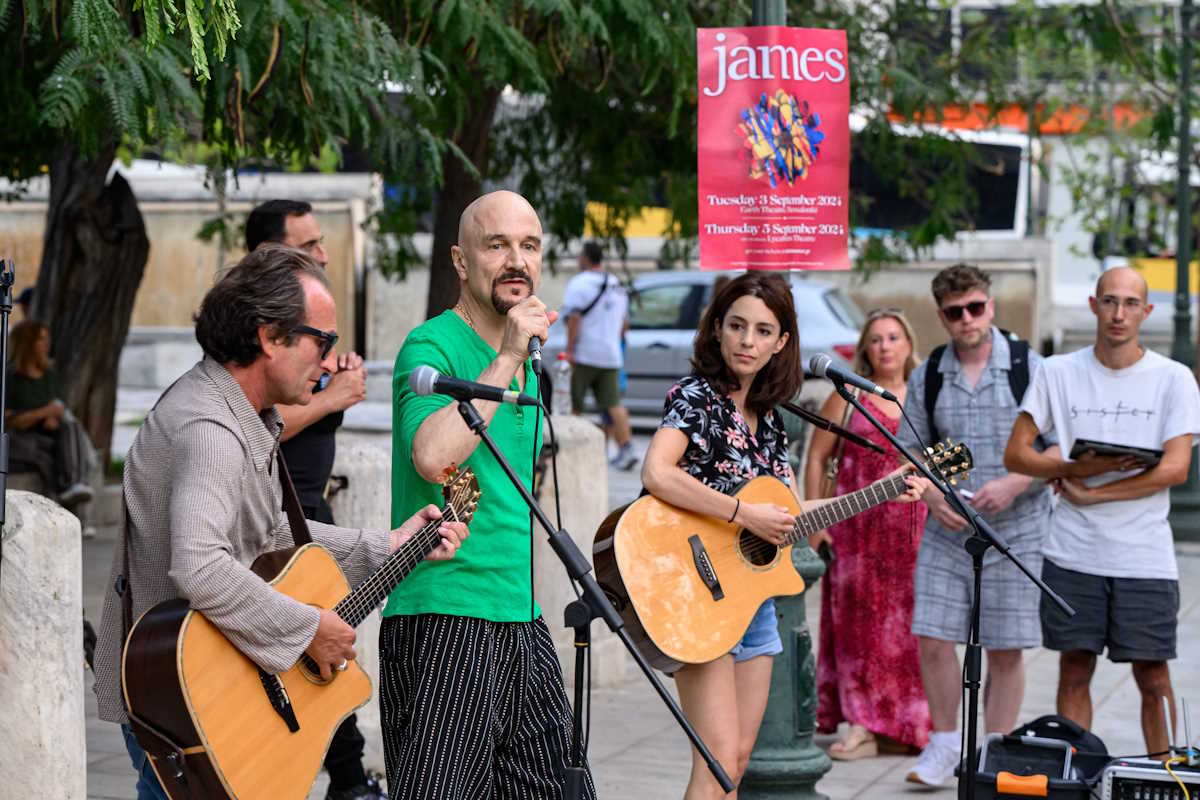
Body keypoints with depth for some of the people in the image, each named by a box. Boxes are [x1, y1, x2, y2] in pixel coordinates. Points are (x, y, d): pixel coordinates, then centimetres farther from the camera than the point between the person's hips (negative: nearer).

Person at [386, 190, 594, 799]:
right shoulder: (431, 348, -9)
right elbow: (432, 456, -29)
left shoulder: (529, 362, 16)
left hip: (522, 620, 8)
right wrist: (508, 359, -22)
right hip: (442, 620, -8)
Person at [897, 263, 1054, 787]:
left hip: (1014, 532, -2)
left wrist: (1014, 484, -16)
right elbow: (910, 449, 13)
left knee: (1005, 650, 1)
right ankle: (945, 743, 18)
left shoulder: (1029, 368, -2)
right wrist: (932, 496, -6)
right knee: (933, 640, -2)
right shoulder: (927, 377, 6)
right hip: (946, 532, 2)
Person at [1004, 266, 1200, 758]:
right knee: (1075, 671, 6)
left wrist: (1089, 494, -11)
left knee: (1153, 678, 1)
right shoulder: (1059, 373, 5)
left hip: (1145, 558, -1)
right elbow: (1016, 455, 4)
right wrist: (1082, 467, -12)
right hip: (1073, 553, 2)